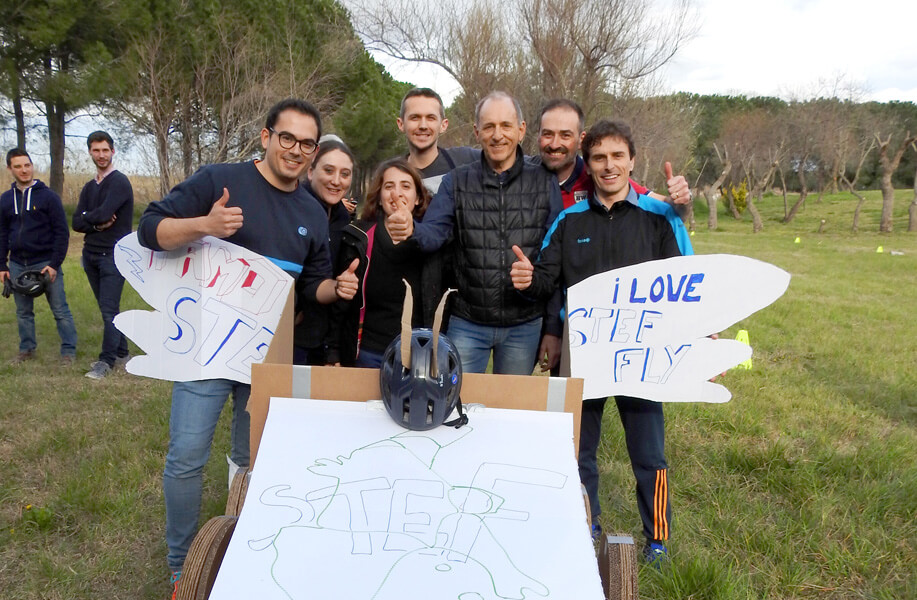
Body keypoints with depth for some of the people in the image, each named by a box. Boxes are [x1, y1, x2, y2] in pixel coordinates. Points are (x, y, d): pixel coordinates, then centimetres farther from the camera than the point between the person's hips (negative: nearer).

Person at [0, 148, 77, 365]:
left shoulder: (48, 196, -4)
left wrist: (55, 264, -13)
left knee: (60, 310, -1)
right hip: (18, 265, 5)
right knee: (23, 312, 13)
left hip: (46, 263, -4)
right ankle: (27, 349, 25)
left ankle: (69, 350, 7)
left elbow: (62, 232, -7)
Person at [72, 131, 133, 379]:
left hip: (113, 255, -8)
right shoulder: (89, 187, 14)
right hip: (91, 254, 8)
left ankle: (107, 360, 0)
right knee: (108, 308, 13)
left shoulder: (120, 182, -9)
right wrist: (97, 224, -13)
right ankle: (121, 352, 24)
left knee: (109, 310, -7)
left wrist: (87, 217, -2)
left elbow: (103, 213, -22)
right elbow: (77, 223, 5)